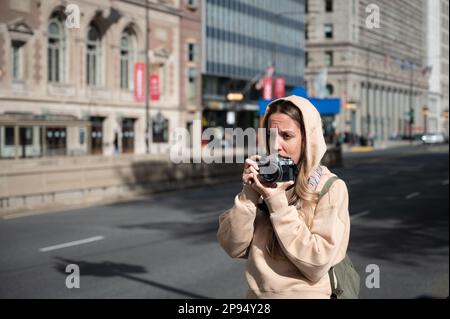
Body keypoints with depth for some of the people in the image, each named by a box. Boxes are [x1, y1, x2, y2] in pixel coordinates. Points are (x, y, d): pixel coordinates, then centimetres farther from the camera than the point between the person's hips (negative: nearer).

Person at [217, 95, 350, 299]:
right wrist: (249, 193, -17)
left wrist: (277, 201, -21)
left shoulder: (331, 188, -12)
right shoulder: (265, 180, -1)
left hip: (305, 293, -4)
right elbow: (233, 247, -6)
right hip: (255, 293, 4)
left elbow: (318, 264, -21)